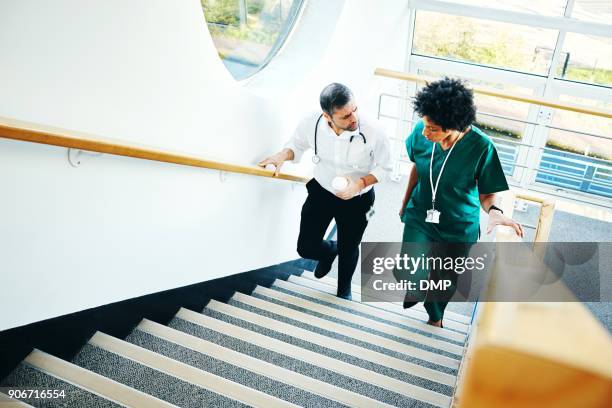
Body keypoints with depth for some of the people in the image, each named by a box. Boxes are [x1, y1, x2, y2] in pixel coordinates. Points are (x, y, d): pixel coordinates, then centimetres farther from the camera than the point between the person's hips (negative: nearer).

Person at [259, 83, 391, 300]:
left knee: (348, 252, 18)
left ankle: (344, 289, 52)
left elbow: (384, 167, -13)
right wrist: (283, 155, -22)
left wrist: (361, 184, -29)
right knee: (306, 248, 6)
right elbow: (298, 143, -1)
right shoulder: (311, 123, -25)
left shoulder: (372, 132, -31)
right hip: (321, 192, 2)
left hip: (357, 200, -2)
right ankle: (329, 251, 46)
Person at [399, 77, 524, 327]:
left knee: (444, 280, 18)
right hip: (420, 217, 1)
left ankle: (435, 318, 53)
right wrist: (405, 203, 14)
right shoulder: (422, 132, -19)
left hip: (458, 228, -1)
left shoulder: (480, 147, -27)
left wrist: (494, 211, -39)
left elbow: (487, 193, -15)